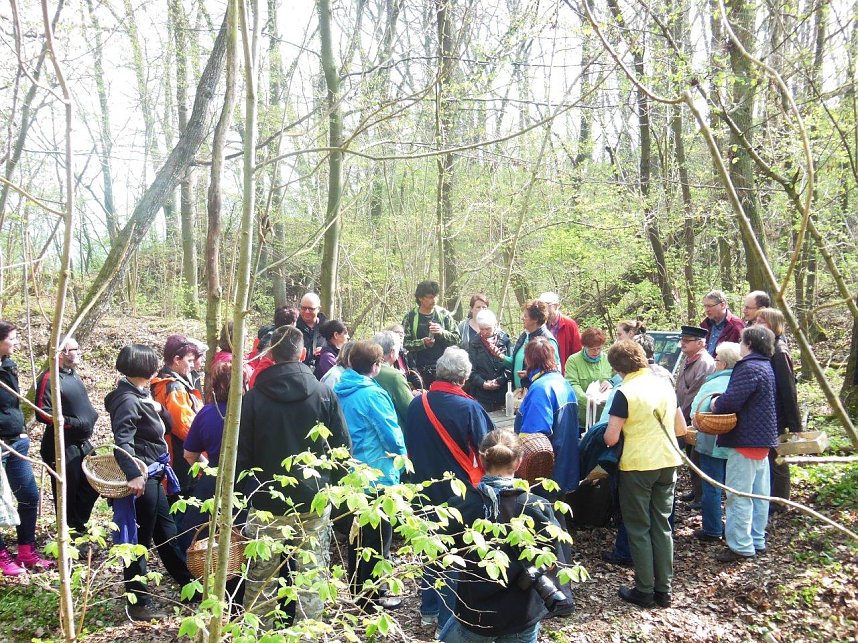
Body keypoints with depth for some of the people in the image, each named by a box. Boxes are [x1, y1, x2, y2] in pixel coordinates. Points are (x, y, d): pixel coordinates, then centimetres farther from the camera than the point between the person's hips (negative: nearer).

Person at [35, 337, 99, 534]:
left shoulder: (73, 374, 11)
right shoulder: (50, 378, -16)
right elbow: (42, 414, -23)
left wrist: (91, 416, 11)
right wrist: (74, 423, -25)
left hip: (82, 444, 9)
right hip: (62, 448, -9)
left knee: (92, 487, 15)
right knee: (67, 494, 3)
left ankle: (79, 527, 31)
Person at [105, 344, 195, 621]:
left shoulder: (139, 395, 12)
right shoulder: (127, 400, -17)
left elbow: (160, 427, 21)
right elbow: (122, 441, -30)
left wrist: (158, 410, 6)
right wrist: (133, 474, -36)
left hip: (153, 475, 10)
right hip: (141, 478, -10)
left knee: (167, 533, 18)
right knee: (138, 541, 2)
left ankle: (189, 586, 30)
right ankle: (138, 603, 14)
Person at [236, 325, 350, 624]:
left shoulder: (253, 397, -7)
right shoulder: (323, 393, -6)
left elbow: (241, 453, -3)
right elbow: (342, 446, -2)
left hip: (267, 501, 0)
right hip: (314, 501, 0)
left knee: (261, 576, 12)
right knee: (311, 574, 9)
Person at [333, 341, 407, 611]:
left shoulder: (340, 391, 1)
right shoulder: (372, 394, -21)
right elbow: (393, 435, -19)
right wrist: (401, 457, 1)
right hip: (378, 476, -8)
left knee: (357, 536, 19)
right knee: (378, 540, 6)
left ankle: (357, 592, 31)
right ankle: (374, 596, 15)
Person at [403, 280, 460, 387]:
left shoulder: (444, 314, 5)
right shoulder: (411, 317, 1)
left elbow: (456, 338, 4)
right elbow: (405, 343, -3)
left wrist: (442, 332, -14)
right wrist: (422, 343, -18)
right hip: (420, 369, -1)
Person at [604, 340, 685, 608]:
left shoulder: (625, 392, -15)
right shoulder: (665, 384, 4)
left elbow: (611, 438, -15)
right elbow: (681, 428, 11)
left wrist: (608, 433, 7)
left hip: (637, 465, -6)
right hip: (667, 463, 6)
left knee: (639, 528, 7)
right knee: (662, 525, 13)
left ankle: (645, 591, 13)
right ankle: (664, 590, 19)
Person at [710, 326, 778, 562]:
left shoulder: (749, 368, -18)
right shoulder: (766, 366, 14)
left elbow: (731, 401, -27)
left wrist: (715, 405, -8)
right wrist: (722, 402, 6)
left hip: (745, 439, -10)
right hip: (762, 439, 10)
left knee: (739, 495, -4)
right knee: (759, 494, 15)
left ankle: (741, 546, 0)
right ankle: (757, 541, 25)